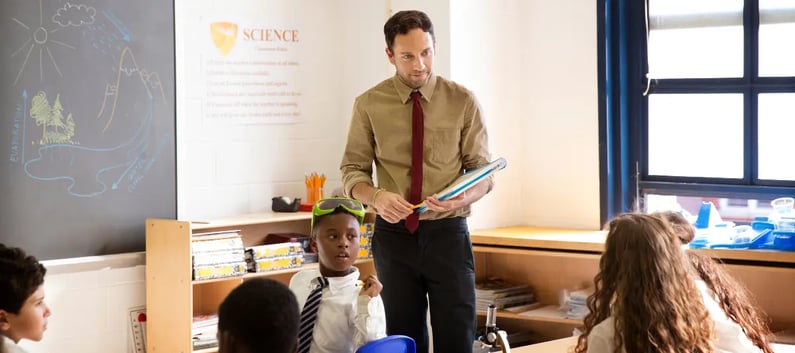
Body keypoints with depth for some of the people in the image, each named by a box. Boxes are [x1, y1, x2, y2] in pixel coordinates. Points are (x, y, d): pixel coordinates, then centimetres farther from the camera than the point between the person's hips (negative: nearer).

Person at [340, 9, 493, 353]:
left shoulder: (462, 101, -2)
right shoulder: (369, 105, -1)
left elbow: (483, 172, 2)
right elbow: (353, 171, 3)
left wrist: (463, 198, -21)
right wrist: (376, 197, -19)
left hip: (447, 233, -1)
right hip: (393, 235, 1)